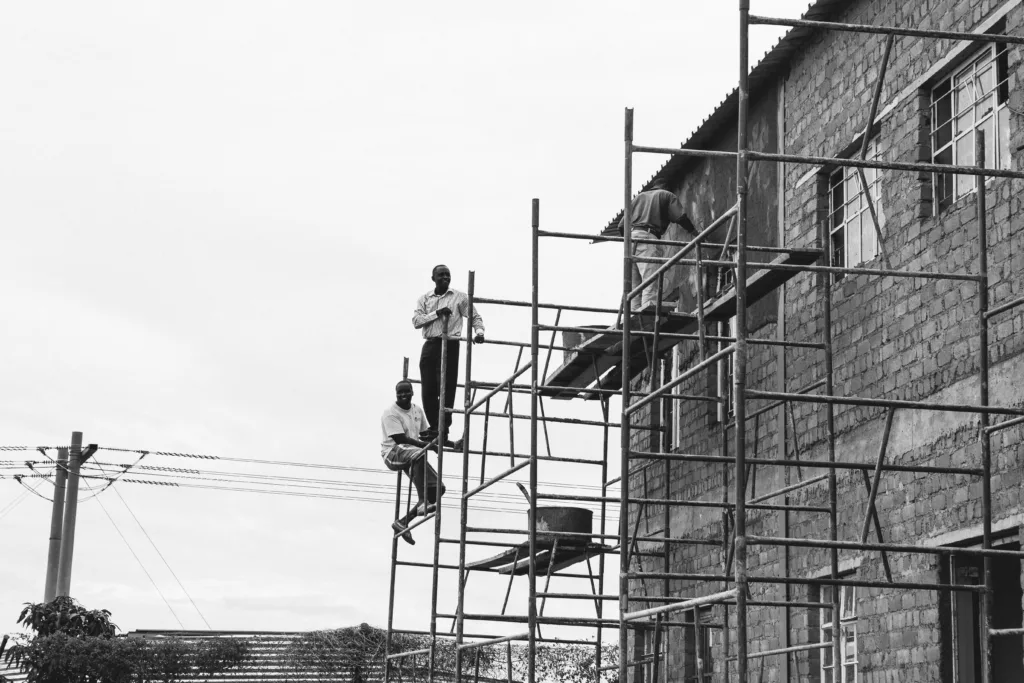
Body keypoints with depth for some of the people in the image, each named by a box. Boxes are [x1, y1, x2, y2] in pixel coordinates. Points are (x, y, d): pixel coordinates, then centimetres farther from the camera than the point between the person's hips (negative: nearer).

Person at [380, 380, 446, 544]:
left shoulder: (417, 410, 13)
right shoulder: (391, 413, -11)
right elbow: (400, 439, -22)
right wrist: (428, 445, -30)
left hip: (413, 454, 8)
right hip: (393, 453, -8)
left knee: (437, 488, -8)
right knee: (418, 455, -41)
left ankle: (403, 522, -1)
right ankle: (423, 503, -46)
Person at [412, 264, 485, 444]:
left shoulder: (459, 297, 7)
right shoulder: (424, 299, 12)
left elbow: (475, 316, 7)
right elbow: (416, 321, 0)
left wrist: (479, 331, -12)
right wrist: (437, 314, -12)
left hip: (450, 346, -3)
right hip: (430, 346, 3)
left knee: (446, 390, -7)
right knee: (428, 390, 1)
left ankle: (443, 431, -4)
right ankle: (434, 428, 13)